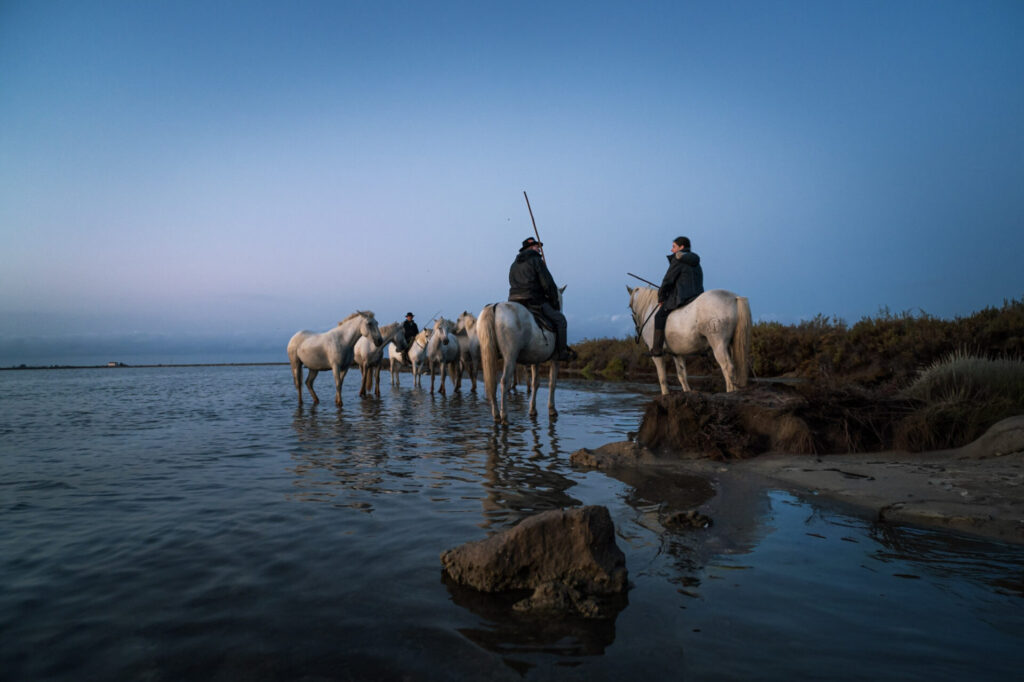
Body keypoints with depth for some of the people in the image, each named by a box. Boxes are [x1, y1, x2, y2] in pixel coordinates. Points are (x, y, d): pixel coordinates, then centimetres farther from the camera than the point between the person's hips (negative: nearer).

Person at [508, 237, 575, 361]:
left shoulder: (514, 264, 21)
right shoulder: (536, 260, -3)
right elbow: (548, 284, -9)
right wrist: (555, 302, 4)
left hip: (514, 302, 7)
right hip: (534, 302, -7)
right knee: (560, 319, 3)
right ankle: (561, 352, -1)